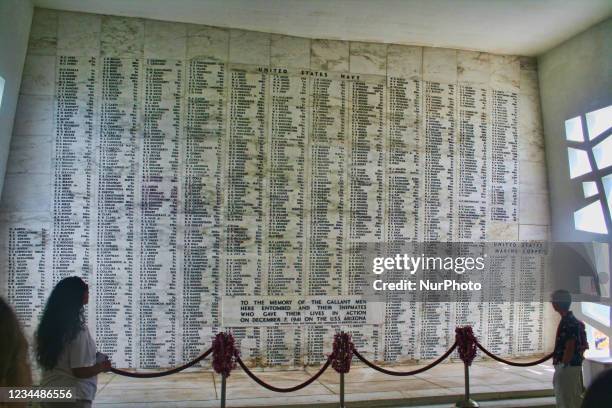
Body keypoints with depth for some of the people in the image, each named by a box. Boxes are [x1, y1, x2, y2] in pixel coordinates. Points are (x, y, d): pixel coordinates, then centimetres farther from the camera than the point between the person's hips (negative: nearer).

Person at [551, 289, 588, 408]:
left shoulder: (569, 322, -19)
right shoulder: (569, 320, 11)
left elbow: (570, 348, -22)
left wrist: (563, 366, -17)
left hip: (568, 367, -10)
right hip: (570, 366, 10)